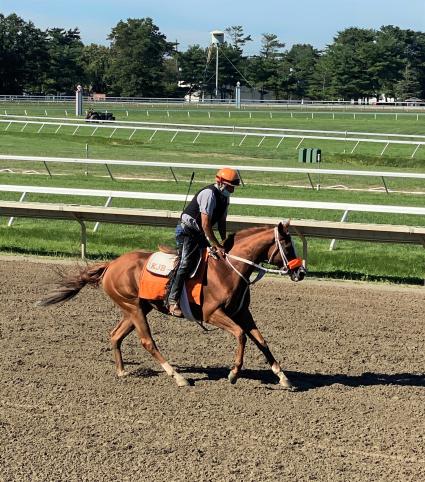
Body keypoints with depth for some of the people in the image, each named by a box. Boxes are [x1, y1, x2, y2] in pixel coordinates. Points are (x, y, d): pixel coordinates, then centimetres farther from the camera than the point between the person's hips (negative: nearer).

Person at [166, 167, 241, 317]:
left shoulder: (224, 197, 6)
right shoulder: (209, 194, -23)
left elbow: (221, 221, 14)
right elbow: (205, 225, -27)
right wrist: (217, 246, -25)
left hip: (199, 234, 10)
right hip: (187, 231, -10)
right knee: (187, 263, -20)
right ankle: (173, 301, -21)